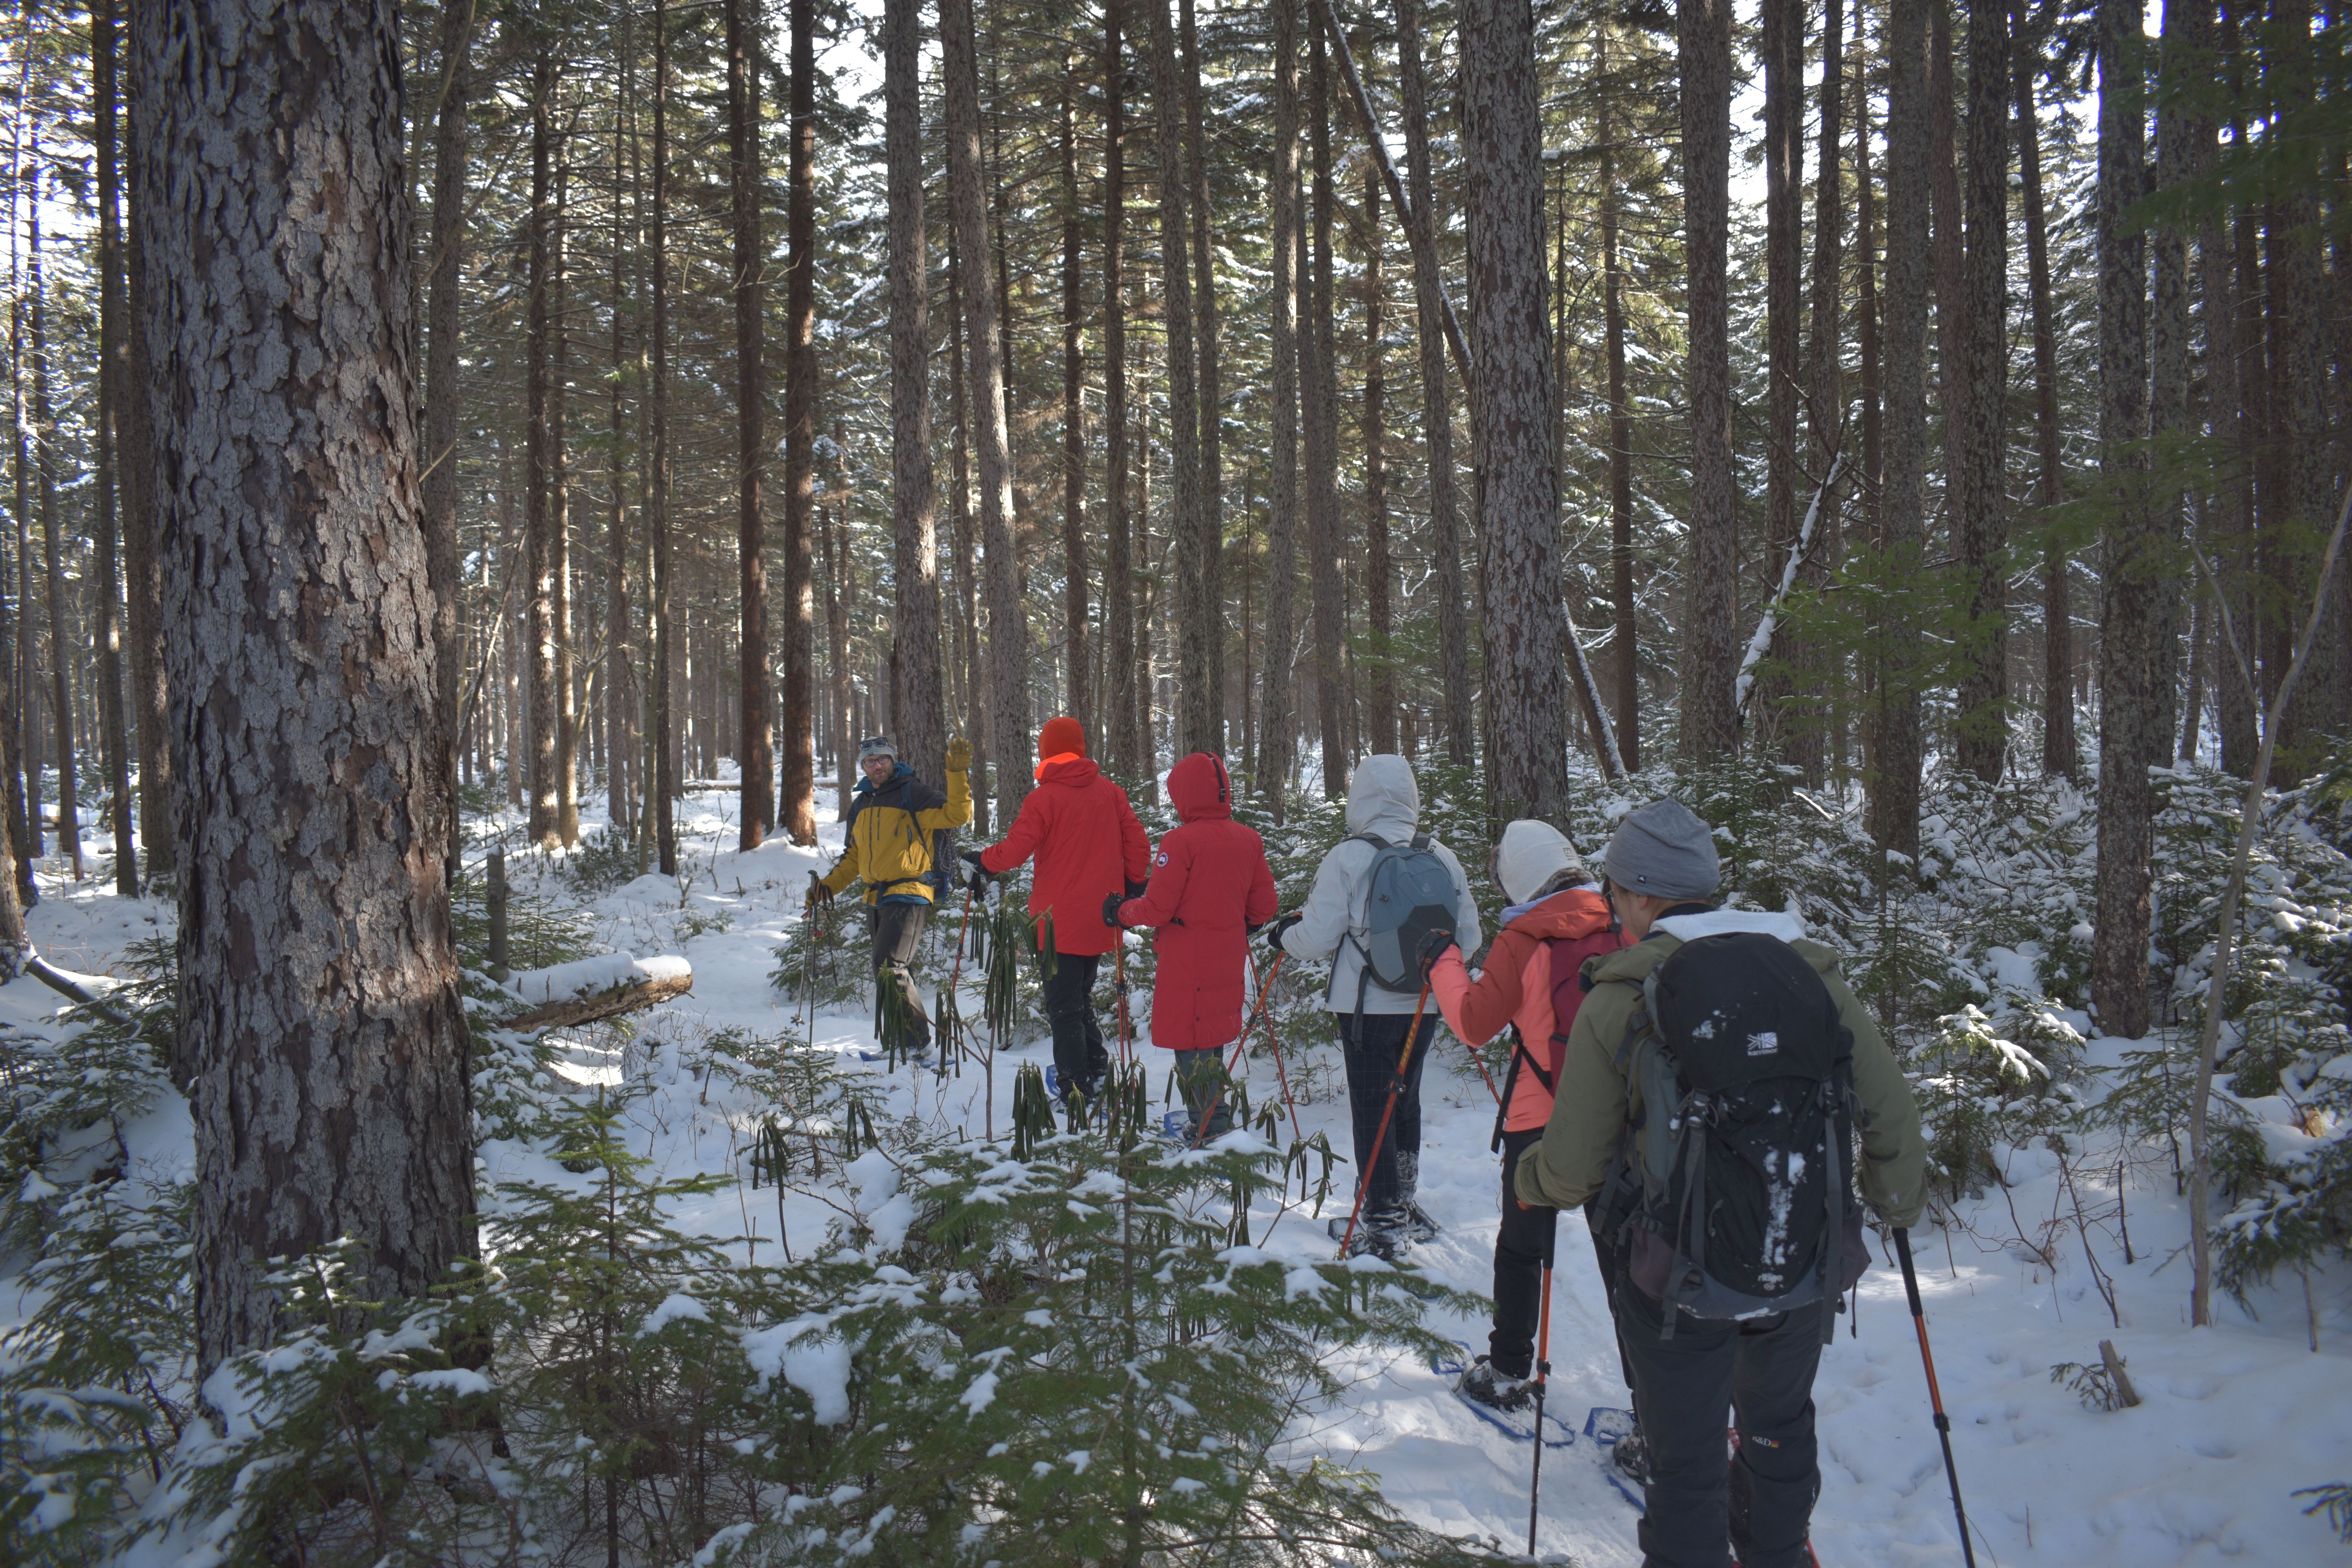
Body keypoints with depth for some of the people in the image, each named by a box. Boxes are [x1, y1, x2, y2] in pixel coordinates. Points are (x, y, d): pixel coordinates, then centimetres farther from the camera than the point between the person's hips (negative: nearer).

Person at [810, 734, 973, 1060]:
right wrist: (828, 885, 14)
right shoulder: (861, 804, 18)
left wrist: (958, 772, -25)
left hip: (909, 894, -8)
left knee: (890, 969, -17)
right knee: (888, 973, 10)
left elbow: (957, 814, -15)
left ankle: (913, 1042, -11)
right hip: (877, 899, 8)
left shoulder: (912, 794, -4)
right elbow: (853, 857, 26)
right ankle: (899, 1042, 17)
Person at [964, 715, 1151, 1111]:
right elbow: (1137, 844, 4)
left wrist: (981, 860, 6)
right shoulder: (1110, 792, 3)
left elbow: (1014, 851, -13)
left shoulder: (1044, 798, -13)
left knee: (1063, 1008, 0)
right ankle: (1096, 1067, 25)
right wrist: (1132, 888, 17)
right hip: (1099, 919, 6)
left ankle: (1077, 1089, -2)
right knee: (1082, 996, 23)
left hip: (1059, 920, -6)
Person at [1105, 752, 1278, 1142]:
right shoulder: (1249, 840, 2)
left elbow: (1157, 909, -16)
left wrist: (1120, 912, 2)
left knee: (1191, 1040, 5)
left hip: (1187, 961, -6)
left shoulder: (1180, 842, -17)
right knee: (1213, 1033, 20)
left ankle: (1209, 1126, 9)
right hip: (1228, 958, 6)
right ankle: (1214, 1114, 29)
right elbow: (1264, 906, 7)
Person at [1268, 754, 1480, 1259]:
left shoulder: (1348, 858, -13)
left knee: (1371, 1109, 5)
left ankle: (1383, 1224, 9)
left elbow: (1317, 937, -12)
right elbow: (1469, 937, 3)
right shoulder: (1442, 857, -2)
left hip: (1366, 1006, -5)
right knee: (1405, 1101, 20)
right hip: (1424, 1005, 5)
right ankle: (1406, 1208, 32)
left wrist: (1284, 933, 9)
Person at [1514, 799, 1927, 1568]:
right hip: (1806, 1271, 4)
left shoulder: (1617, 1000, -12)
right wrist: (1898, 1201, 21)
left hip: (1677, 1284, -4)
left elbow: (1570, 1171, -8)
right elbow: (1892, 1116, 1)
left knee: (1687, 1467, 14)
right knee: (1781, 1426, 29)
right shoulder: (1810, 973, -3)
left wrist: (1529, 1179, 15)